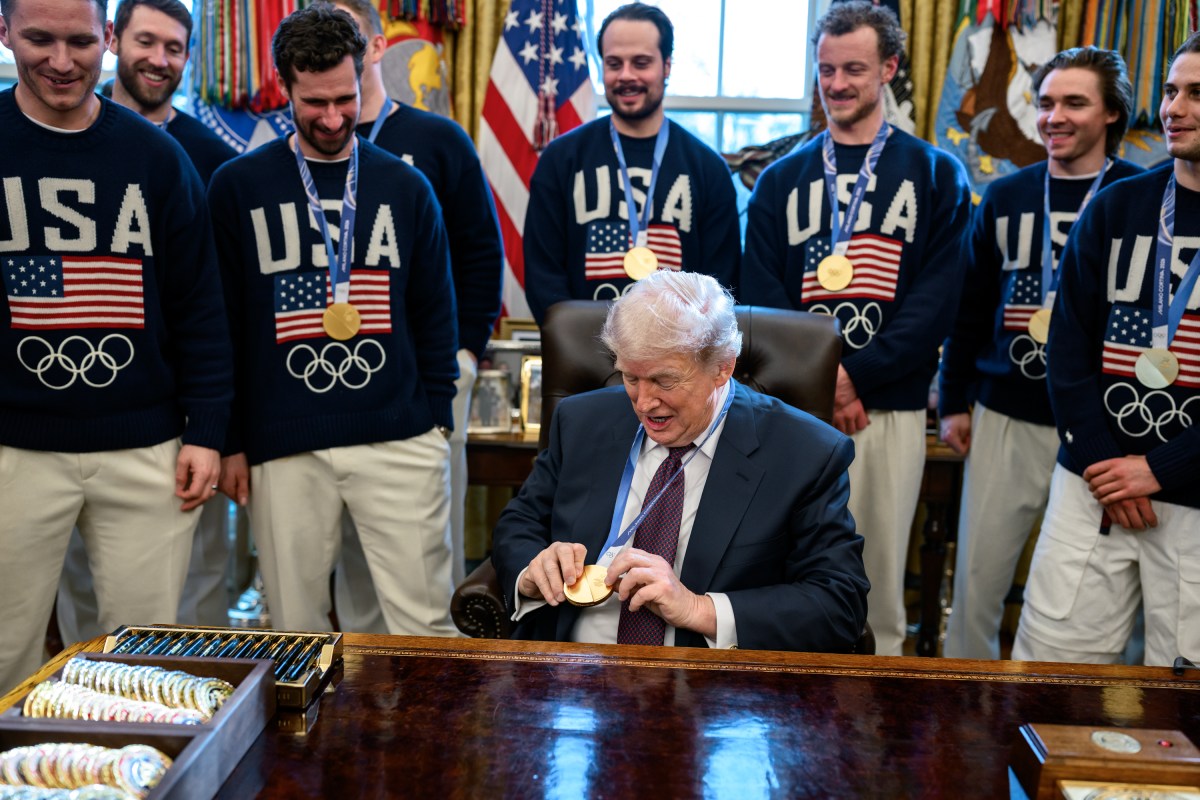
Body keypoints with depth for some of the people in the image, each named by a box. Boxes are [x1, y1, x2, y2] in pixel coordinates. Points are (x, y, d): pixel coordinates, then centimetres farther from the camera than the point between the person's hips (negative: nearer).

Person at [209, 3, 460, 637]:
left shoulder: (405, 187, 9)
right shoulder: (237, 187, 4)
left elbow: (434, 311, 12)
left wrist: (436, 413, 5)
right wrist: (231, 440, 3)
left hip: (400, 442, 1)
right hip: (282, 447, 0)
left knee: (424, 624, 3)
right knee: (296, 633, 8)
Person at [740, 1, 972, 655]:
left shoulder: (935, 176, 7)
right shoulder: (782, 179, 12)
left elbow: (937, 300, -2)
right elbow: (759, 294, 3)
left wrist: (855, 373, -13)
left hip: (891, 407, -1)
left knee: (882, 564, 5)